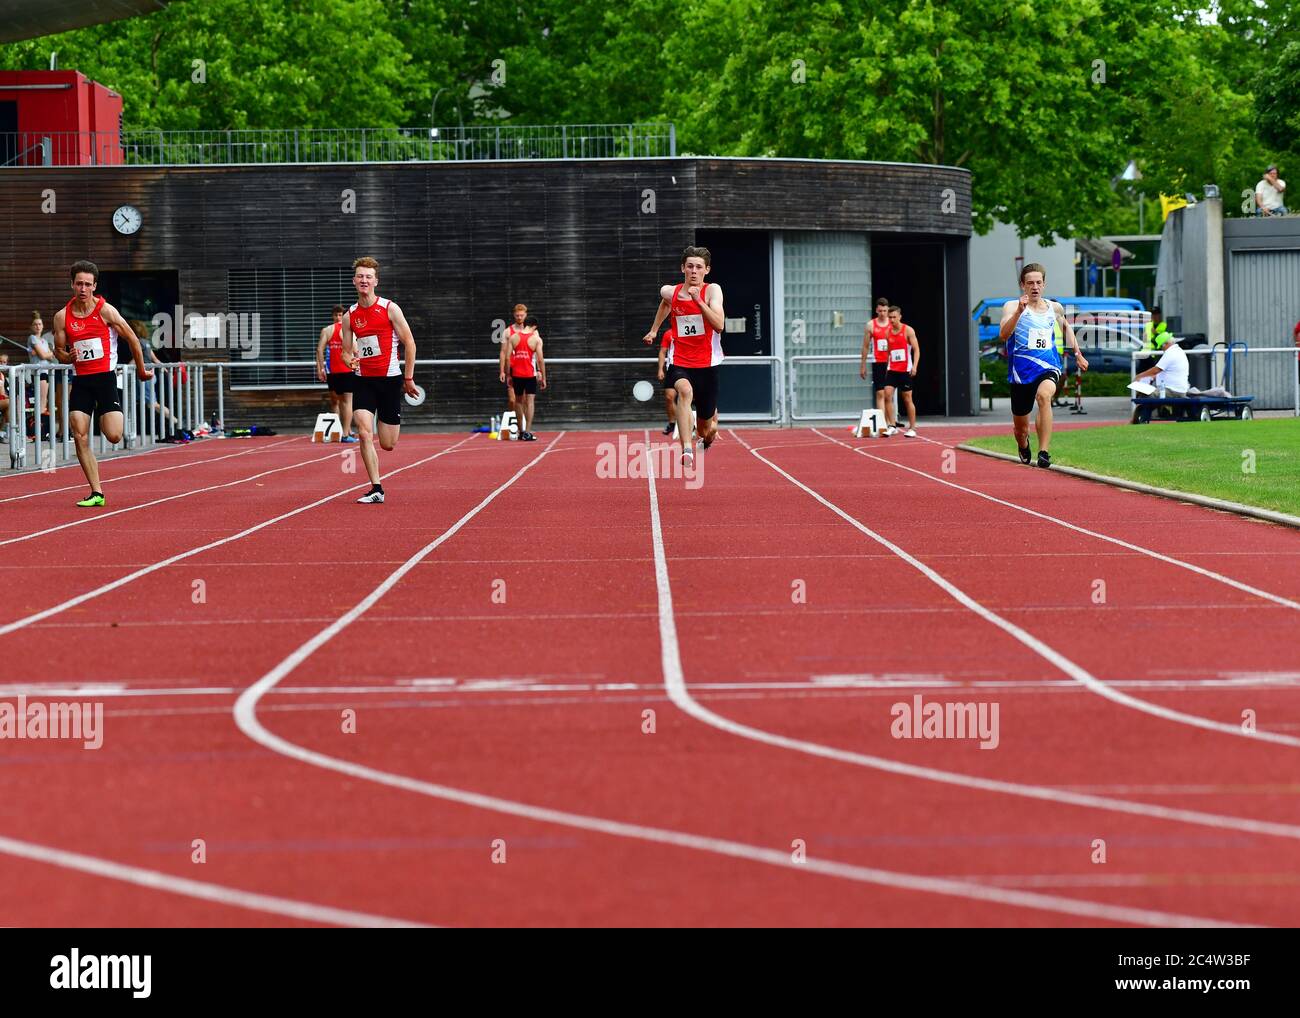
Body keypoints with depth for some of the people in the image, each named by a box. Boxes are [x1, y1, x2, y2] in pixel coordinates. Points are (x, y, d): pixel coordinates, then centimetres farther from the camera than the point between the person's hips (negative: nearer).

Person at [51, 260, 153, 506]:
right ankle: (96, 493, -5)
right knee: (80, 437, -10)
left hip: (106, 377, -3)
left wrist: (141, 370, 10)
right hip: (80, 381, 3)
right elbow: (59, 352, 10)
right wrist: (68, 356, -14)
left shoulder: (105, 311, -6)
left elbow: (132, 339, 3)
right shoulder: (62, 317, 3)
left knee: (114, 437, -12)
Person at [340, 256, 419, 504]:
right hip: (363, 380, 2)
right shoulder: (350, 316, 4)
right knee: (364, 434, -17)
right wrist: (349, 360, -13)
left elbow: (409, 343, -2)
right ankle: (376, 490, -10)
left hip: (390, 379, -2)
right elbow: (347, 351, 12)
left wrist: (408, 378, -1)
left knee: (387, 444, 3)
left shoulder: (390, 309, -6)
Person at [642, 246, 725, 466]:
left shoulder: (712, 291, -8)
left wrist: (698, 300, -29)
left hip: (706, 365, 0)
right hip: (680, 364, 0)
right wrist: (654, 329, 32)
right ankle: (687, 450, -46)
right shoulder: (670, 292, 0)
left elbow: (719, 325, -23)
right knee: (685, 390, -37)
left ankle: (708, 433, 51)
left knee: (707, 429, 10)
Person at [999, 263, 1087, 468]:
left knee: (1044, 395, -36)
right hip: (1021, 371, -1)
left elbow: (1066, 326, 31)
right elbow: (1003, 335, -22)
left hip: (1048, 368, 1)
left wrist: (1077, 354, 29)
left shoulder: (1055, 308, 8)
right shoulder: (1012, 307, -5)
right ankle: (1024, 447, 49)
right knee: (1020, 428, 10)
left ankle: (1044, 452, -39)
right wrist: (1019, 312, -33)